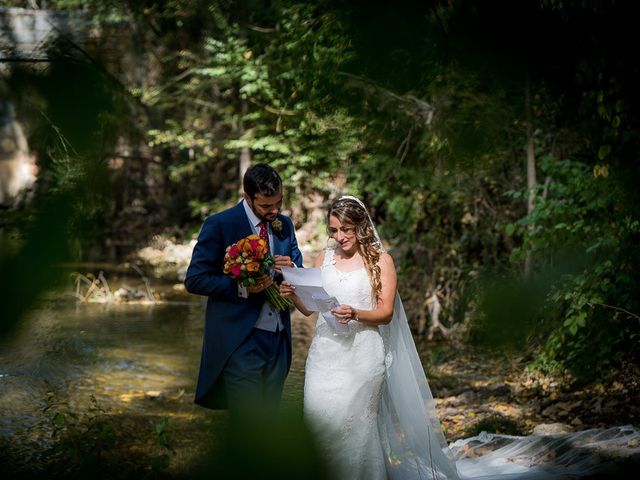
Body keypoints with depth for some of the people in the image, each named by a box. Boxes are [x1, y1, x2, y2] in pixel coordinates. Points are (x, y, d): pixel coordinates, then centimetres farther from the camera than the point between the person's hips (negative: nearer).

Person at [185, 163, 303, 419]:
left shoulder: (285, 225, 9)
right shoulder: (219, 225, -8)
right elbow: (195, 280, -11)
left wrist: (291, 269, -7)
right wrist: (241, 288, -23)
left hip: (278, 340, 6)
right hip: (240, 341, -6)